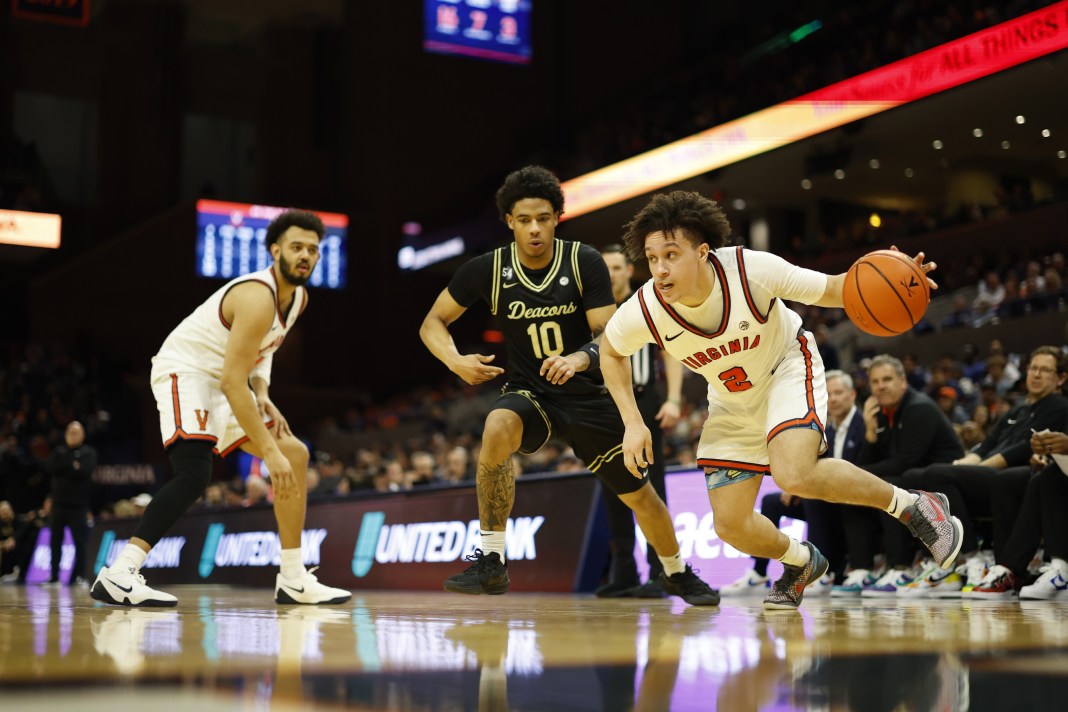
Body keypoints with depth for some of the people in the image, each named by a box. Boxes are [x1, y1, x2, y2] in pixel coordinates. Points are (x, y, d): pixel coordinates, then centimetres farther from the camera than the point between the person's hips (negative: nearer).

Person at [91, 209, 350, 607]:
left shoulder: (298, 297, 3)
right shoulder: (258, 298, -27)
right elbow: (232, 383, -32)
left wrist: (263, 395, -1)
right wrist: (270, 453, -32)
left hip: (223, 381, 10)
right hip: (184, 371, -10)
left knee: (295, 455, 7)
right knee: (195, 473, -30)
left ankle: (294, 581, 10)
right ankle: (118, 575, -31)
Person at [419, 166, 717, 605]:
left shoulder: (585, 263, -12)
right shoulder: (488, 270, -10)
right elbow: (432, 324, 0)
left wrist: (582, 356, -36)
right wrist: (456, 361, -20)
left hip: (586, 395, 1)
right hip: (528, 392, 0)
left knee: (639, 494, 7)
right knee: (497, 429, -36)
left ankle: (677, 574, 38)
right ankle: (491, 561, -25)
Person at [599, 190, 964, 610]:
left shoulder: (752, 269, -33)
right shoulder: (644, 311, -26)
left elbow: (831, 290, -19)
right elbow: (610, 351, -3)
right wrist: (633, 423, -11)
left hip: (787, 369, -4)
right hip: (733, 405, 4)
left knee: (794, 476, -32)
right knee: (731, 526, -1)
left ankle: (911, 506, -9)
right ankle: (802, 562, 32)